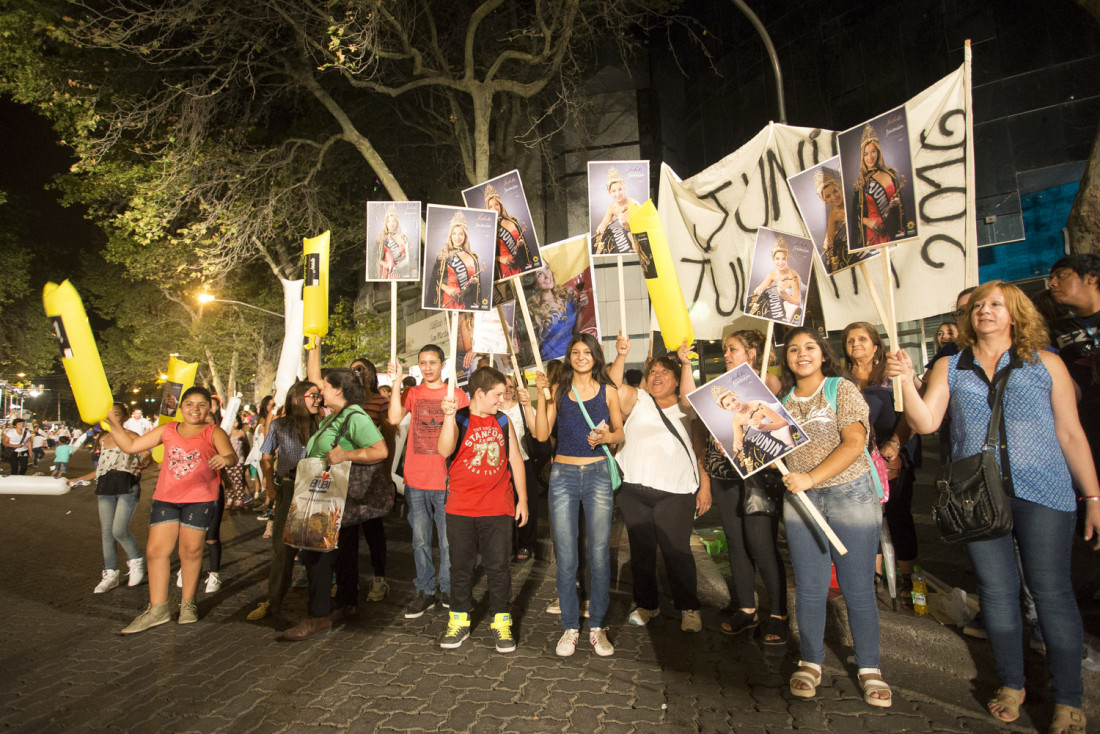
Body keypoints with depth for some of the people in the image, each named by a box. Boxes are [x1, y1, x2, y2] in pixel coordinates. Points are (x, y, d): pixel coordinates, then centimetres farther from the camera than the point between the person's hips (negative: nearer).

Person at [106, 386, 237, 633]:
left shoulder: (213, 432, -2)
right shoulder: (168, 430, 11)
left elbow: (231, 455, -19)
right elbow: (130, 446, 15)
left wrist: (224, 459, -43)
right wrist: (115, 425, 3)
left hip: (199, 499, -4)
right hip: (166, 498, 4)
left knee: (191, 550, 3)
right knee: (155, 550, 2)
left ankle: (188, 603, 20)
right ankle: (157, 608, 13)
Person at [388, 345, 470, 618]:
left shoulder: (457, 395, 4)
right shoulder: (413, 393, 8)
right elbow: (394, 418, -9)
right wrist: (396, 383, -11)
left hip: (445, 480, -2)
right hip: (415, 480, 2)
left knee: (448, 540, 4)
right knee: (420, 540, 10)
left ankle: (448, 589, 21)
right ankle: (425, 591, 22)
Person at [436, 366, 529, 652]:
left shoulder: (503, 421, 8)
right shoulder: (458, 419, -3)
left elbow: (515, 460, 13)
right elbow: (445, 450, -21)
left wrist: (522, 499, 11)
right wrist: (450, 416, -33)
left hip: (497, 509, 2)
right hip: (460, 509, -2)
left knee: (498, 566, 5)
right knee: (461, 566, 9)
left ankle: (500, 622, 19)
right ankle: (459, 621, 24)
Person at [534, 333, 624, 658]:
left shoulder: (607, 391, 4)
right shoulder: (558, 390, 5)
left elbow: (620, 432, 9)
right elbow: (542, 434, -3)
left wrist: (605, 437, -12)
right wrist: (541, 396, -11)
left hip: (597, 473, 0)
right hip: (563, 474, 1)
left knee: (599, 554, 3)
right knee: (566, 556, 5)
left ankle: (597, 627, 18)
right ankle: (570, 627, 19)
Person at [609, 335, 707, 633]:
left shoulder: (686, 411, 12)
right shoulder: (637, 401, 12)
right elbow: (615, 386, -5)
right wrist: (621, 355, -24)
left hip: (676, 492, -1)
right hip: (634, 489, 2)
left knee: (676, 551, 0)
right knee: (641, 550, 10)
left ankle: (689, 608, 19)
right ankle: (646, 604, 27)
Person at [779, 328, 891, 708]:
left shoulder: (843, 389, -3)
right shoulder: (784, 400, 10)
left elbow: (854, 442, -15)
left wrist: (811, 477, -21)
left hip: (850, 495, -3)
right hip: (800, 501, 4)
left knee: (858, 587, 3)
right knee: (809, 587, 9)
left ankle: (869, 668, 21)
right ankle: (811, 662, 24)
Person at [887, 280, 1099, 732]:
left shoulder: (1045, 363, 7)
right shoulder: (949, 369, 9)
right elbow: (925, 423, -3)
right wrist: (906, 381, -18)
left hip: (1042, 493, -1)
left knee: (1051, 592, 2)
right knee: (997, 591, 9)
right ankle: (1012, 684, 27)